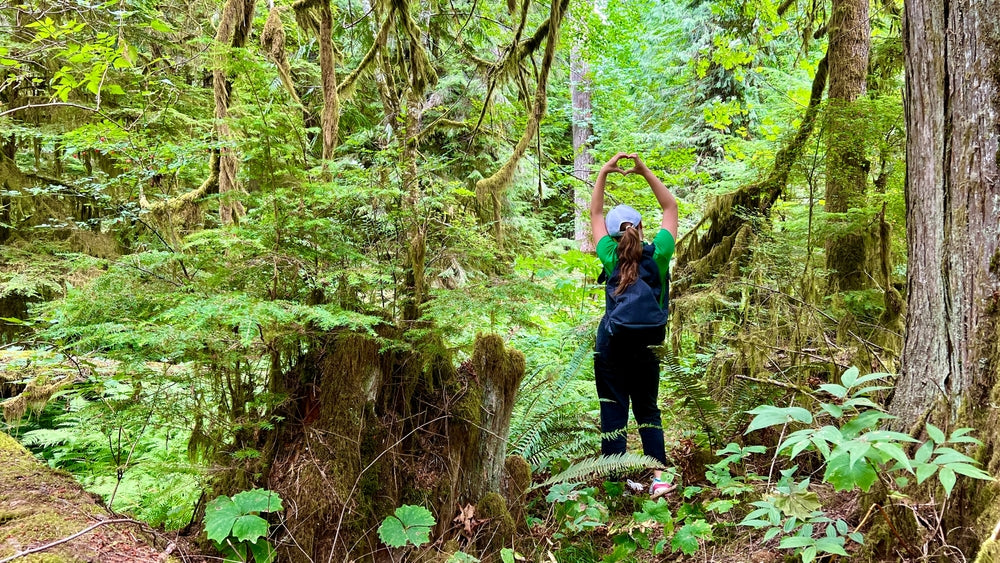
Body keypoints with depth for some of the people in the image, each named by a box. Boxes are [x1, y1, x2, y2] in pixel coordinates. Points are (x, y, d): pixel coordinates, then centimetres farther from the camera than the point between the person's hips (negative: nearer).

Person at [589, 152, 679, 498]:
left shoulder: (611, 257, -6)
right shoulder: (658, 255, -7)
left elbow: (595, 214, 6)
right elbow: (670, 208, 4)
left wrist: (604, 173, 3)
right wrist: (645, 171, 0)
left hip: (611, 346, -1)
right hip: (646, 347, 1)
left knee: (613, 411, 4)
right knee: (648, 410, 13)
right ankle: (659, 477, 6)